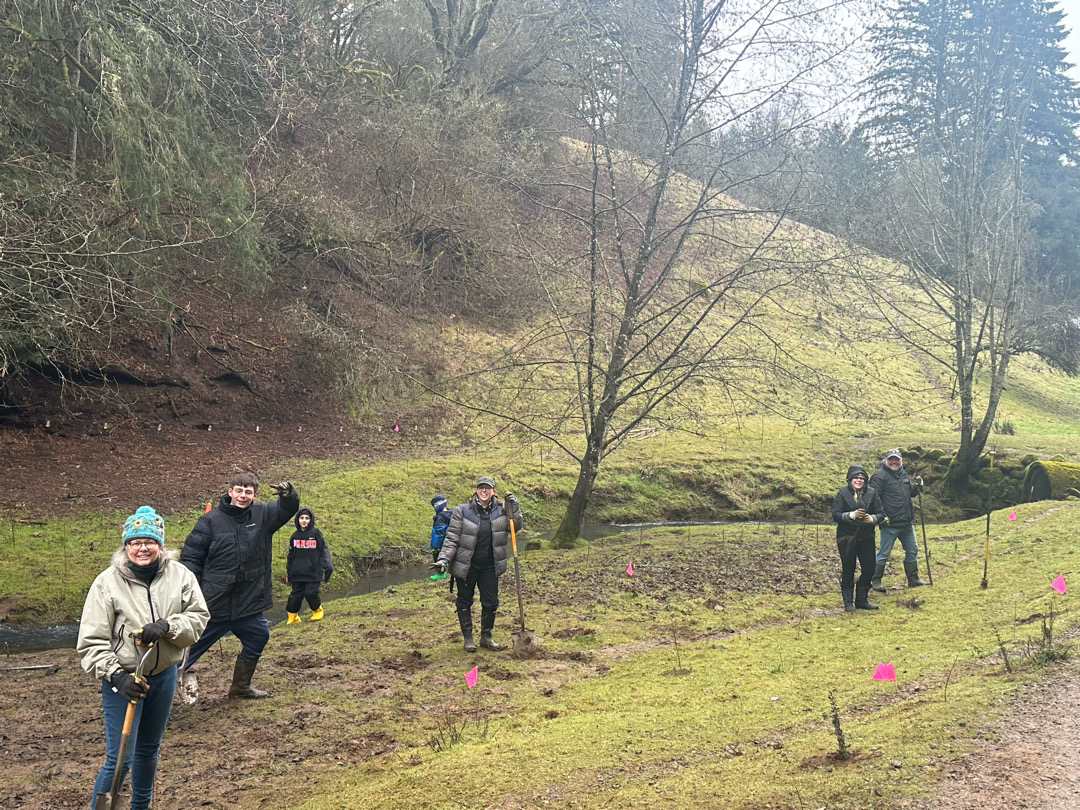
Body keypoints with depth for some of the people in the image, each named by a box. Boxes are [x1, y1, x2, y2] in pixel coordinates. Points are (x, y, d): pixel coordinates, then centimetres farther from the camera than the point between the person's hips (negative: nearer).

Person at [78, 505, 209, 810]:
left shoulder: (179, 576, -6)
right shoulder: (108, 582, -14)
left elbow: (199, 617, -6)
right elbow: (92, 641, -13)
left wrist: (167, 626, -23)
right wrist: (116, 676, -22)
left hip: (164, 675, 4)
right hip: (123, 678, -4)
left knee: (148, 749, 22)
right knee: (120, 758, -8)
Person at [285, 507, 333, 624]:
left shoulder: (316, 533, -2)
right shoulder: (295, 535, 8)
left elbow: (324, 550, -3)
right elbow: (291, 555, 15)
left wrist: (327, 566, -14)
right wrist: (288, 572, 16)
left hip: (313, 572, -3)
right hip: (297, 573, 3)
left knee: (311, 594, -6)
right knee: (296, 595, 2)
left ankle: (317, 610, 22)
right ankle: (292, 616, 18)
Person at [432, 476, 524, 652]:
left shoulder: (501, 510, -1)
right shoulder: (462, 511, -10)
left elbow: (517, 526, -3)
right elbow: (452, 538, -9)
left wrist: (515, 508, -16)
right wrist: (444, 558, -18)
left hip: (489, 566, 2)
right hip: (466, 566, -2)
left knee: (491, 603, 8)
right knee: (464, 603, 9)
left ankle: (486, 637, 26)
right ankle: (468, 638, 24)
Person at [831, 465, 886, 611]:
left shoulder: (871, 493, 4)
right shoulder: (842, 494, -3)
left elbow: (881, 513, 1)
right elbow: (835, 514, -9)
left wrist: (871, 518, -19)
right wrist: (852, 515, -23)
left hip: (866, 537, 3)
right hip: (846, 538, -3)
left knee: (869, 569, 4)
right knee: (848, 570, 3)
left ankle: (862, 599, 20)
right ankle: (848, 602, 13)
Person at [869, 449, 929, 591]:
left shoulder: (903, 474, 14)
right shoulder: (879, 475, -11)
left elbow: (910, 493, 24)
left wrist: (916, 486, 3)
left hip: (907, 523, 8)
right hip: (890, 523, -8)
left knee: (912, 550, 15)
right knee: (884, 553, -2)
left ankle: (913, 579, 26)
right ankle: (875, 581, 7)